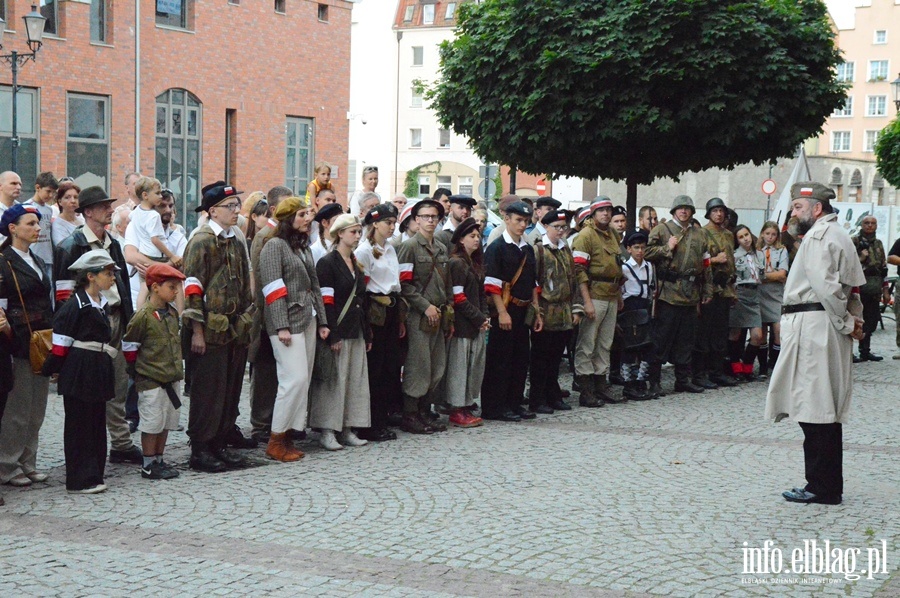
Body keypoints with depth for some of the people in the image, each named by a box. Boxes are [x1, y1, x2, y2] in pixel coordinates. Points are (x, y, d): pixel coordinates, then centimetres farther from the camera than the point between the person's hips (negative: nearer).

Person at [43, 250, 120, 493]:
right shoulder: (75, 306, -14)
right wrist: (51, 370, -12)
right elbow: (61, 343, -13)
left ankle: (94, 475, 20)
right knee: (79, 425, -1)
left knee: (97, 423, 12)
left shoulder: (100, 304, 12)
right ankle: (80, 481, 4)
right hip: (79, 374, -8)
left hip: (98, 372, 8)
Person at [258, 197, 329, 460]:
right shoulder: (275, 246, -8)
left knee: (302, 381, 6)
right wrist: (282, 326, -19)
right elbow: (273, 289, -14)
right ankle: (275, 442, -5)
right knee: (295, 379, -13)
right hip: (288, 320, -9)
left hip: (307, 319, 9)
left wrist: (322, 321, 16)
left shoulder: (303, 246, 18)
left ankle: (287, 436, 12)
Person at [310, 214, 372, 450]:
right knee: (334, 380, -5)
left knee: (356, 379, 7)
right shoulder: (327, 263, -8)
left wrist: (367, 334, 16)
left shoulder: (355, 263, 16)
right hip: (338, 331, -8)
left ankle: (347, 430, 14)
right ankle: (327, 432, 1)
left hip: (356, 331, 8)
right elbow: (326, 302, -14)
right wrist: (332, 335, -19)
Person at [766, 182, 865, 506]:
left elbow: (825, 285, -21)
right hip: (829, 330, 11)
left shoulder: (818, 236, -11)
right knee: (826, 413, 12)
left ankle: (822, 488, -5)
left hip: (813, 327, -11)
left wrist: (846, 322, -12)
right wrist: (852, 320, 10)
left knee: (815, 413, -8)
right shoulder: (838, 235, 22)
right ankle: (829, 487, 16)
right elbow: (853, 287, 21)